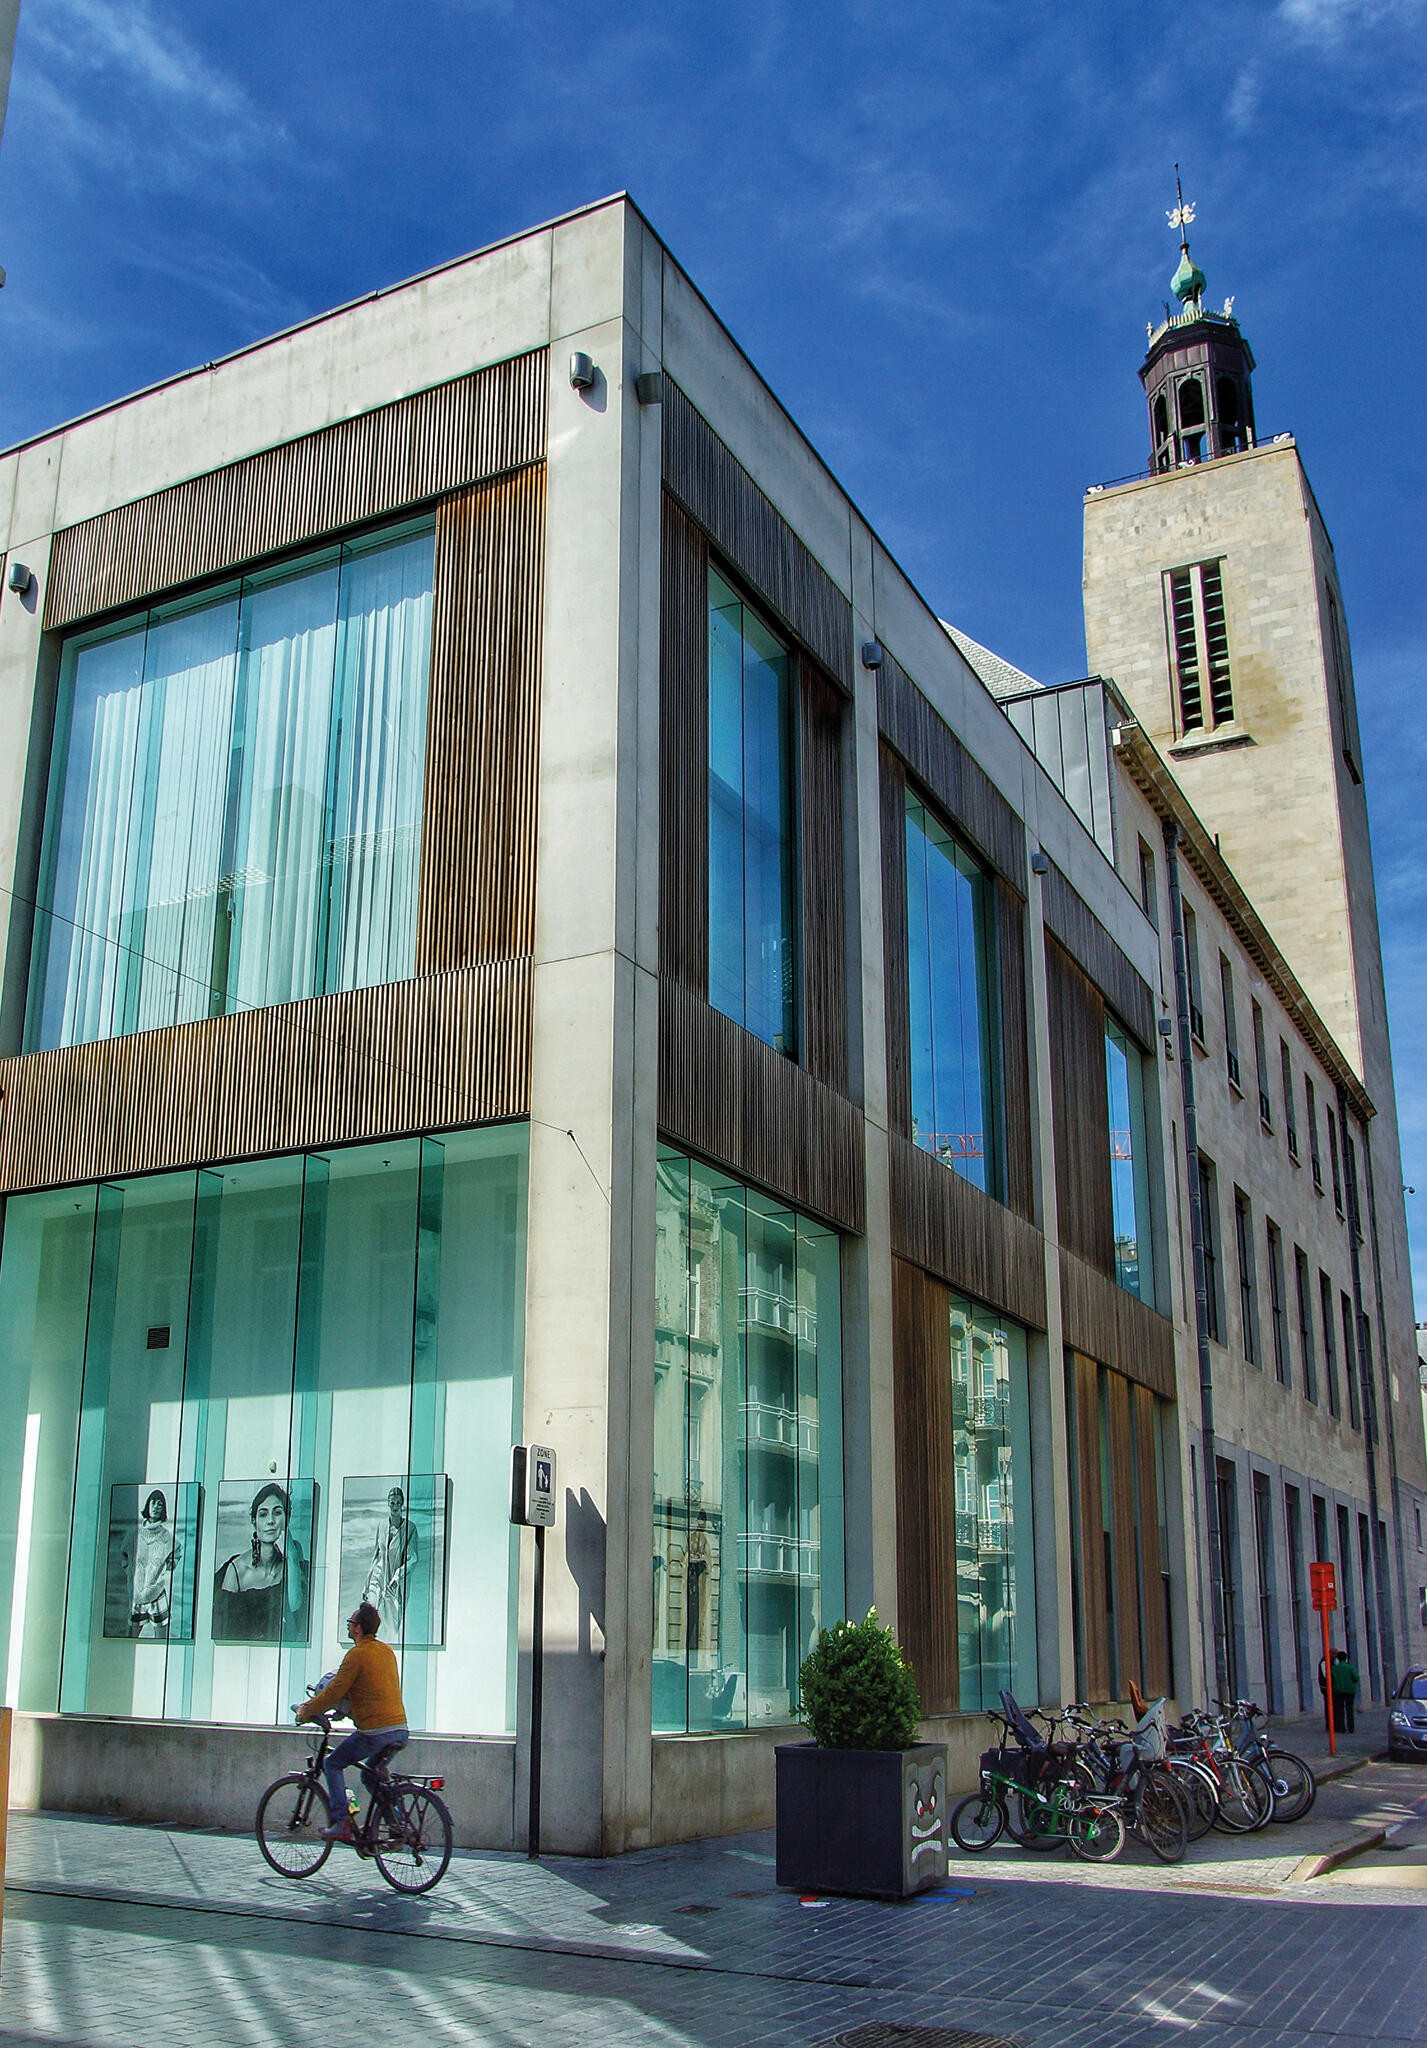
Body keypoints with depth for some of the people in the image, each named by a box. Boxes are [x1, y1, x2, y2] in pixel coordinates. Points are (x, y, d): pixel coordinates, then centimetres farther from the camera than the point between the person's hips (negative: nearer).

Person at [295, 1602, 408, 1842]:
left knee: (333, 1764, 10)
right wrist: (345, 1709, 31)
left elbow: (335, 1691, -10)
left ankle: (342, 1824, 1)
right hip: (400, 1731, 8)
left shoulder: (357, 1654, -10)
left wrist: (307, 1710, 4)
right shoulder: (387, 1650, 15)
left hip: (375, 1732, -8)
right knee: (370, 1775, 26)